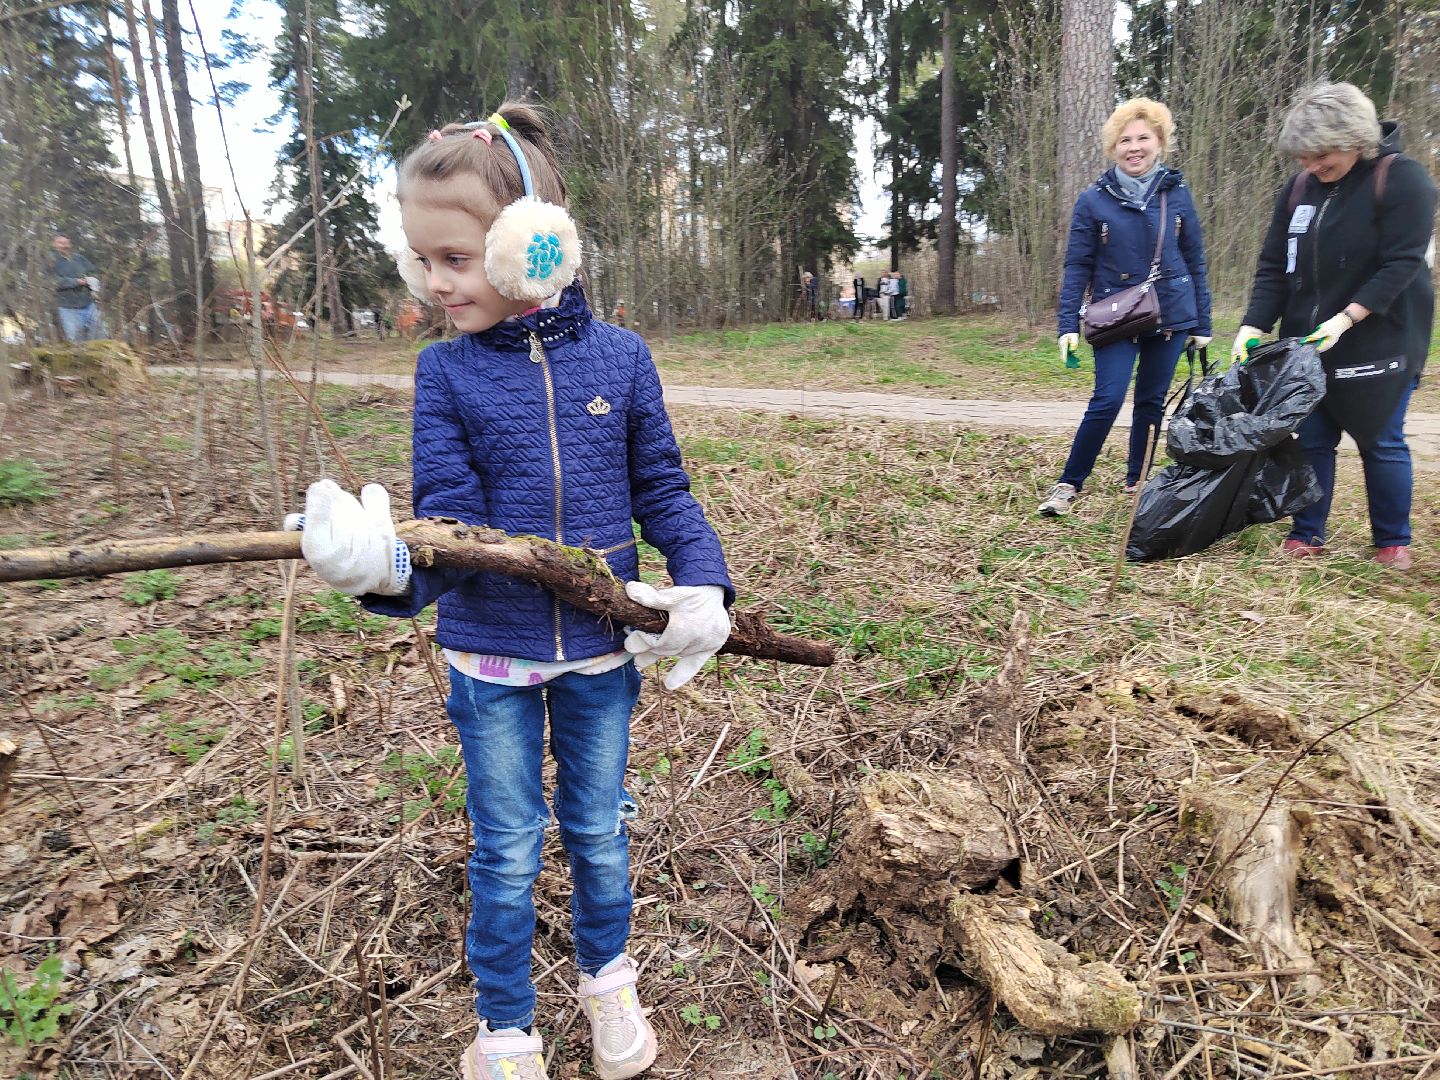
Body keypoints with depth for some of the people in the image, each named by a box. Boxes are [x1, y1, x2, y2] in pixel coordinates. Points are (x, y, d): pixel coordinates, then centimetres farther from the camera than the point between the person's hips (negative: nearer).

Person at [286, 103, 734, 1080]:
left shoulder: (619, 358, -7)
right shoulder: (446, 371, -7)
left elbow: (663, 493, 0)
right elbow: (454, 524, -13)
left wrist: (703, 584, -14)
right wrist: (392, 566, -34)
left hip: (603, 648, 1)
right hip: (489, 657, 0)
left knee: (600, 832, 20)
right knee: (506, 852, 15)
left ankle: (609, 982, 48)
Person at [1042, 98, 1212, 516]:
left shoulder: (1177, 195, 3)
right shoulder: (1093, 200, -4)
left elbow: (1195, 261, 8)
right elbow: (1077, 266, -2)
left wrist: (1202, 323, 7)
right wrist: (1068, 324, -10)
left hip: (1171, 317, 3)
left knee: (1152, 402, 9)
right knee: (1107, 400, -14)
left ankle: (1137, 480, 24)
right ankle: (1069, 484, -4)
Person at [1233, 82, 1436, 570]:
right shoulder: (1297, 189, 5)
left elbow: (1401, 264, -15)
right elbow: (1273, 267, 3)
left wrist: (1345, 319, -25)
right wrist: (1253, 326, -11)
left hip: (1380, 343, -4)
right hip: (1305, 344, 4)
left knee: (1381, 443, 5)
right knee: (1312, 439, 6)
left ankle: (1392, 542, 20)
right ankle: (1307, 535, 17)